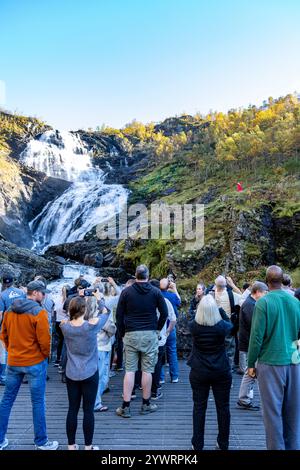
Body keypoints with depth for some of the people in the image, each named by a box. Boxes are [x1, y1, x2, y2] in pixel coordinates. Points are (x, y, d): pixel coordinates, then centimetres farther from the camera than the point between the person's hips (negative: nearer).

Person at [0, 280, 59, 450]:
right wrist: (46, 355, 1)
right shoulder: (39, 312, -17)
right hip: (35, 362, -5)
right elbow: (44, 340, -17)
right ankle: (41, 442, 19)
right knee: (38, 402, 7)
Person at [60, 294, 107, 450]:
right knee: (88, 410, 8)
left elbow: (71, 316, 13)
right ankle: (88, 446, 20)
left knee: (72, 410, 13)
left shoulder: (65, 326, -10)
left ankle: (71, 446, 25)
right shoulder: (92, 325, -19)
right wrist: (99, 298, 13)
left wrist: (78, 299, 14)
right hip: (90, 374, -3)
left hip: (71, 374, 3)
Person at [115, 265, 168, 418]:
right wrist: (158, 328, 12)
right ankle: (146, 405, 18)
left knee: (129, 370, 6)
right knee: (147, 370, 7)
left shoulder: (126, 291, 1)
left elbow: (119, 315, 1)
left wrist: (122, 333, 11)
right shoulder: (155, 292, -1)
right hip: (150, 334, -1)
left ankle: (125, 407, 8)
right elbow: (164, 313, 0)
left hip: (130, 334, 1)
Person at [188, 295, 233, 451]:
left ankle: (197, 444, 21)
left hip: (198, 372, 1)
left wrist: (204, 303, 4)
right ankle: (223, 444, 27)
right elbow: (230, 324, 6)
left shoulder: (193, 326, -14)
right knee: (223, 407, 15)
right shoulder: (222, 326, -17)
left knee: (199, 407, 11)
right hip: (221, 372, 0)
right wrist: (220, 309, 6)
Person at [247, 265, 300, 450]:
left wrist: (251, 363, -2)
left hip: (271, 363, -4)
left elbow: (257, 336, -12)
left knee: (273, 411, 6)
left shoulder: (263, 303, -13)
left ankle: (276, 446, 14)